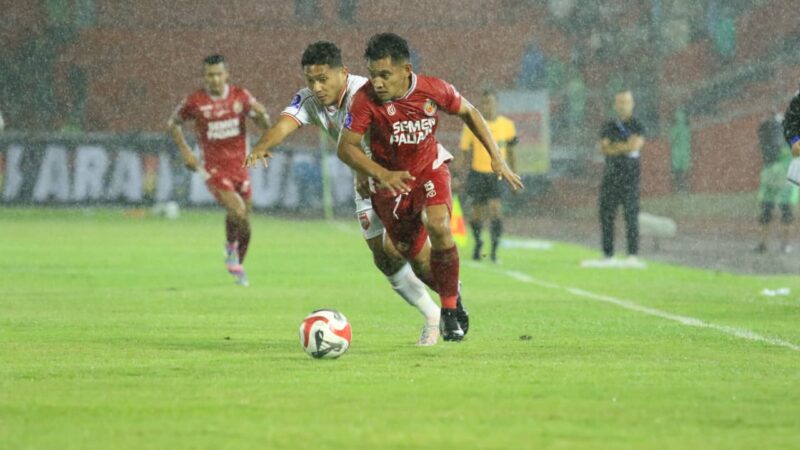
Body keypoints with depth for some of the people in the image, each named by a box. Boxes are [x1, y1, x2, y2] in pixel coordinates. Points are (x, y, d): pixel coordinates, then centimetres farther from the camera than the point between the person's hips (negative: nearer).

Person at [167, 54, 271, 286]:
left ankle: (238, 266, 31)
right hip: (214, 169, -3)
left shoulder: (241, 96, -2)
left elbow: (266, 125, 4)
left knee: (245, 224, 8)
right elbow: (173, 124, 9)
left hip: (240, 167, 3)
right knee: (237, 211, -25)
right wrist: (185, 151, -1)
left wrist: (261, 115, -20)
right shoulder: (194, 102, -8)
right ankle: (231, 246, 5)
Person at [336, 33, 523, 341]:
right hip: (391, 181, 1)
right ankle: (452, 295, 37)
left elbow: (469, 113, 0)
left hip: (430, 169, 0)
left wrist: (497, 158, -2)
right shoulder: (366, 99, -25)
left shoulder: (434, 90, -19)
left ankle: (450, 314, -17)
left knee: (438, 226, -29)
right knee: (419, 259, 3)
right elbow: (345, 147, -22)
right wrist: (381, 174, -37)